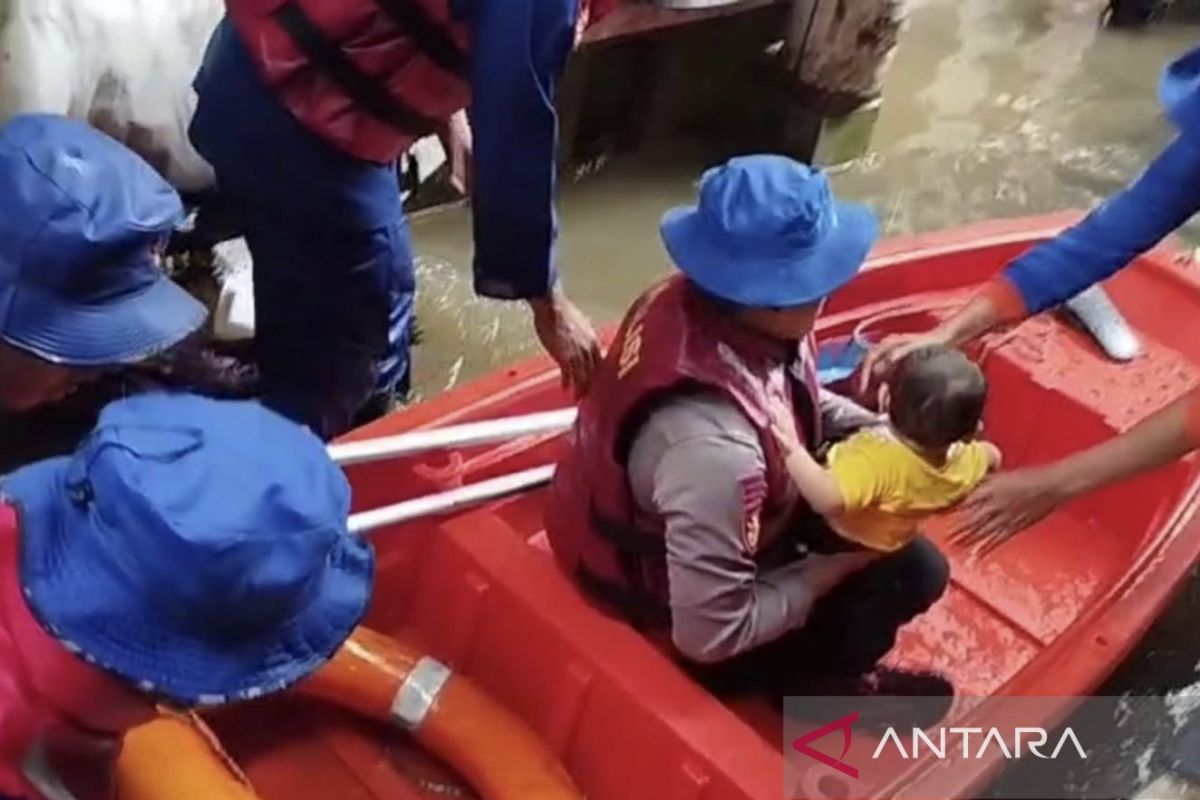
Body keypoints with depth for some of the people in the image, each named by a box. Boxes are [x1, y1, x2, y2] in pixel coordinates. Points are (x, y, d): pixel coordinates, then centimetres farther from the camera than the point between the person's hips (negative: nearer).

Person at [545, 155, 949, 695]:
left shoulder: (699, 300, -19)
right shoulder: (715, 449, -42)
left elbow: (795, 400, 4)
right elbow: (710, 636, -30)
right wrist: (835, 566, -18)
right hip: (675, 615, -7)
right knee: (910, 574, 0)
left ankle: (830, 660, 27)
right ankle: (808, 682, 27)